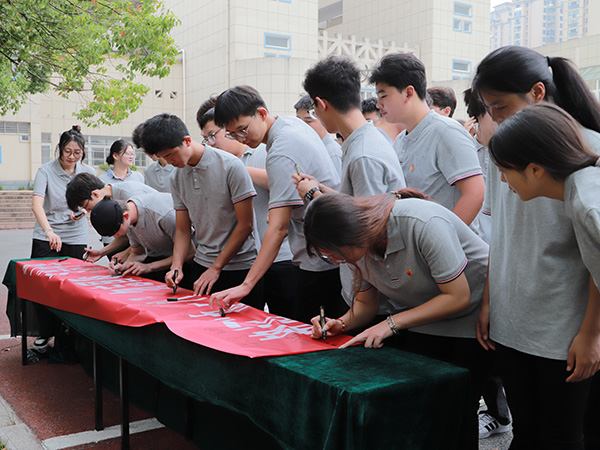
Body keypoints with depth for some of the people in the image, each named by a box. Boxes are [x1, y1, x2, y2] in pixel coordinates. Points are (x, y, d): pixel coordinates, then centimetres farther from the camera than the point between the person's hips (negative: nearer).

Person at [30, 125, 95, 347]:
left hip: (76, 238, 2)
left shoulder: (88, 172, 2)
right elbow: (37, 204, -22)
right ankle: (46, 333, 18)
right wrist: (49, 230, -38)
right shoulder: (45, 171, -8)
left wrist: (83, 210, -8)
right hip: (46, 237, -1)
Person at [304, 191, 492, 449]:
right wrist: (341, 323, -17)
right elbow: (366, 304, 4)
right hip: (420, 319, 6)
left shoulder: (423, 224, -32)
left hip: (472, 317, -5)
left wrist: (392, 324, -27)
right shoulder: (359, 243, -10)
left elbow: (458, 297, -27)